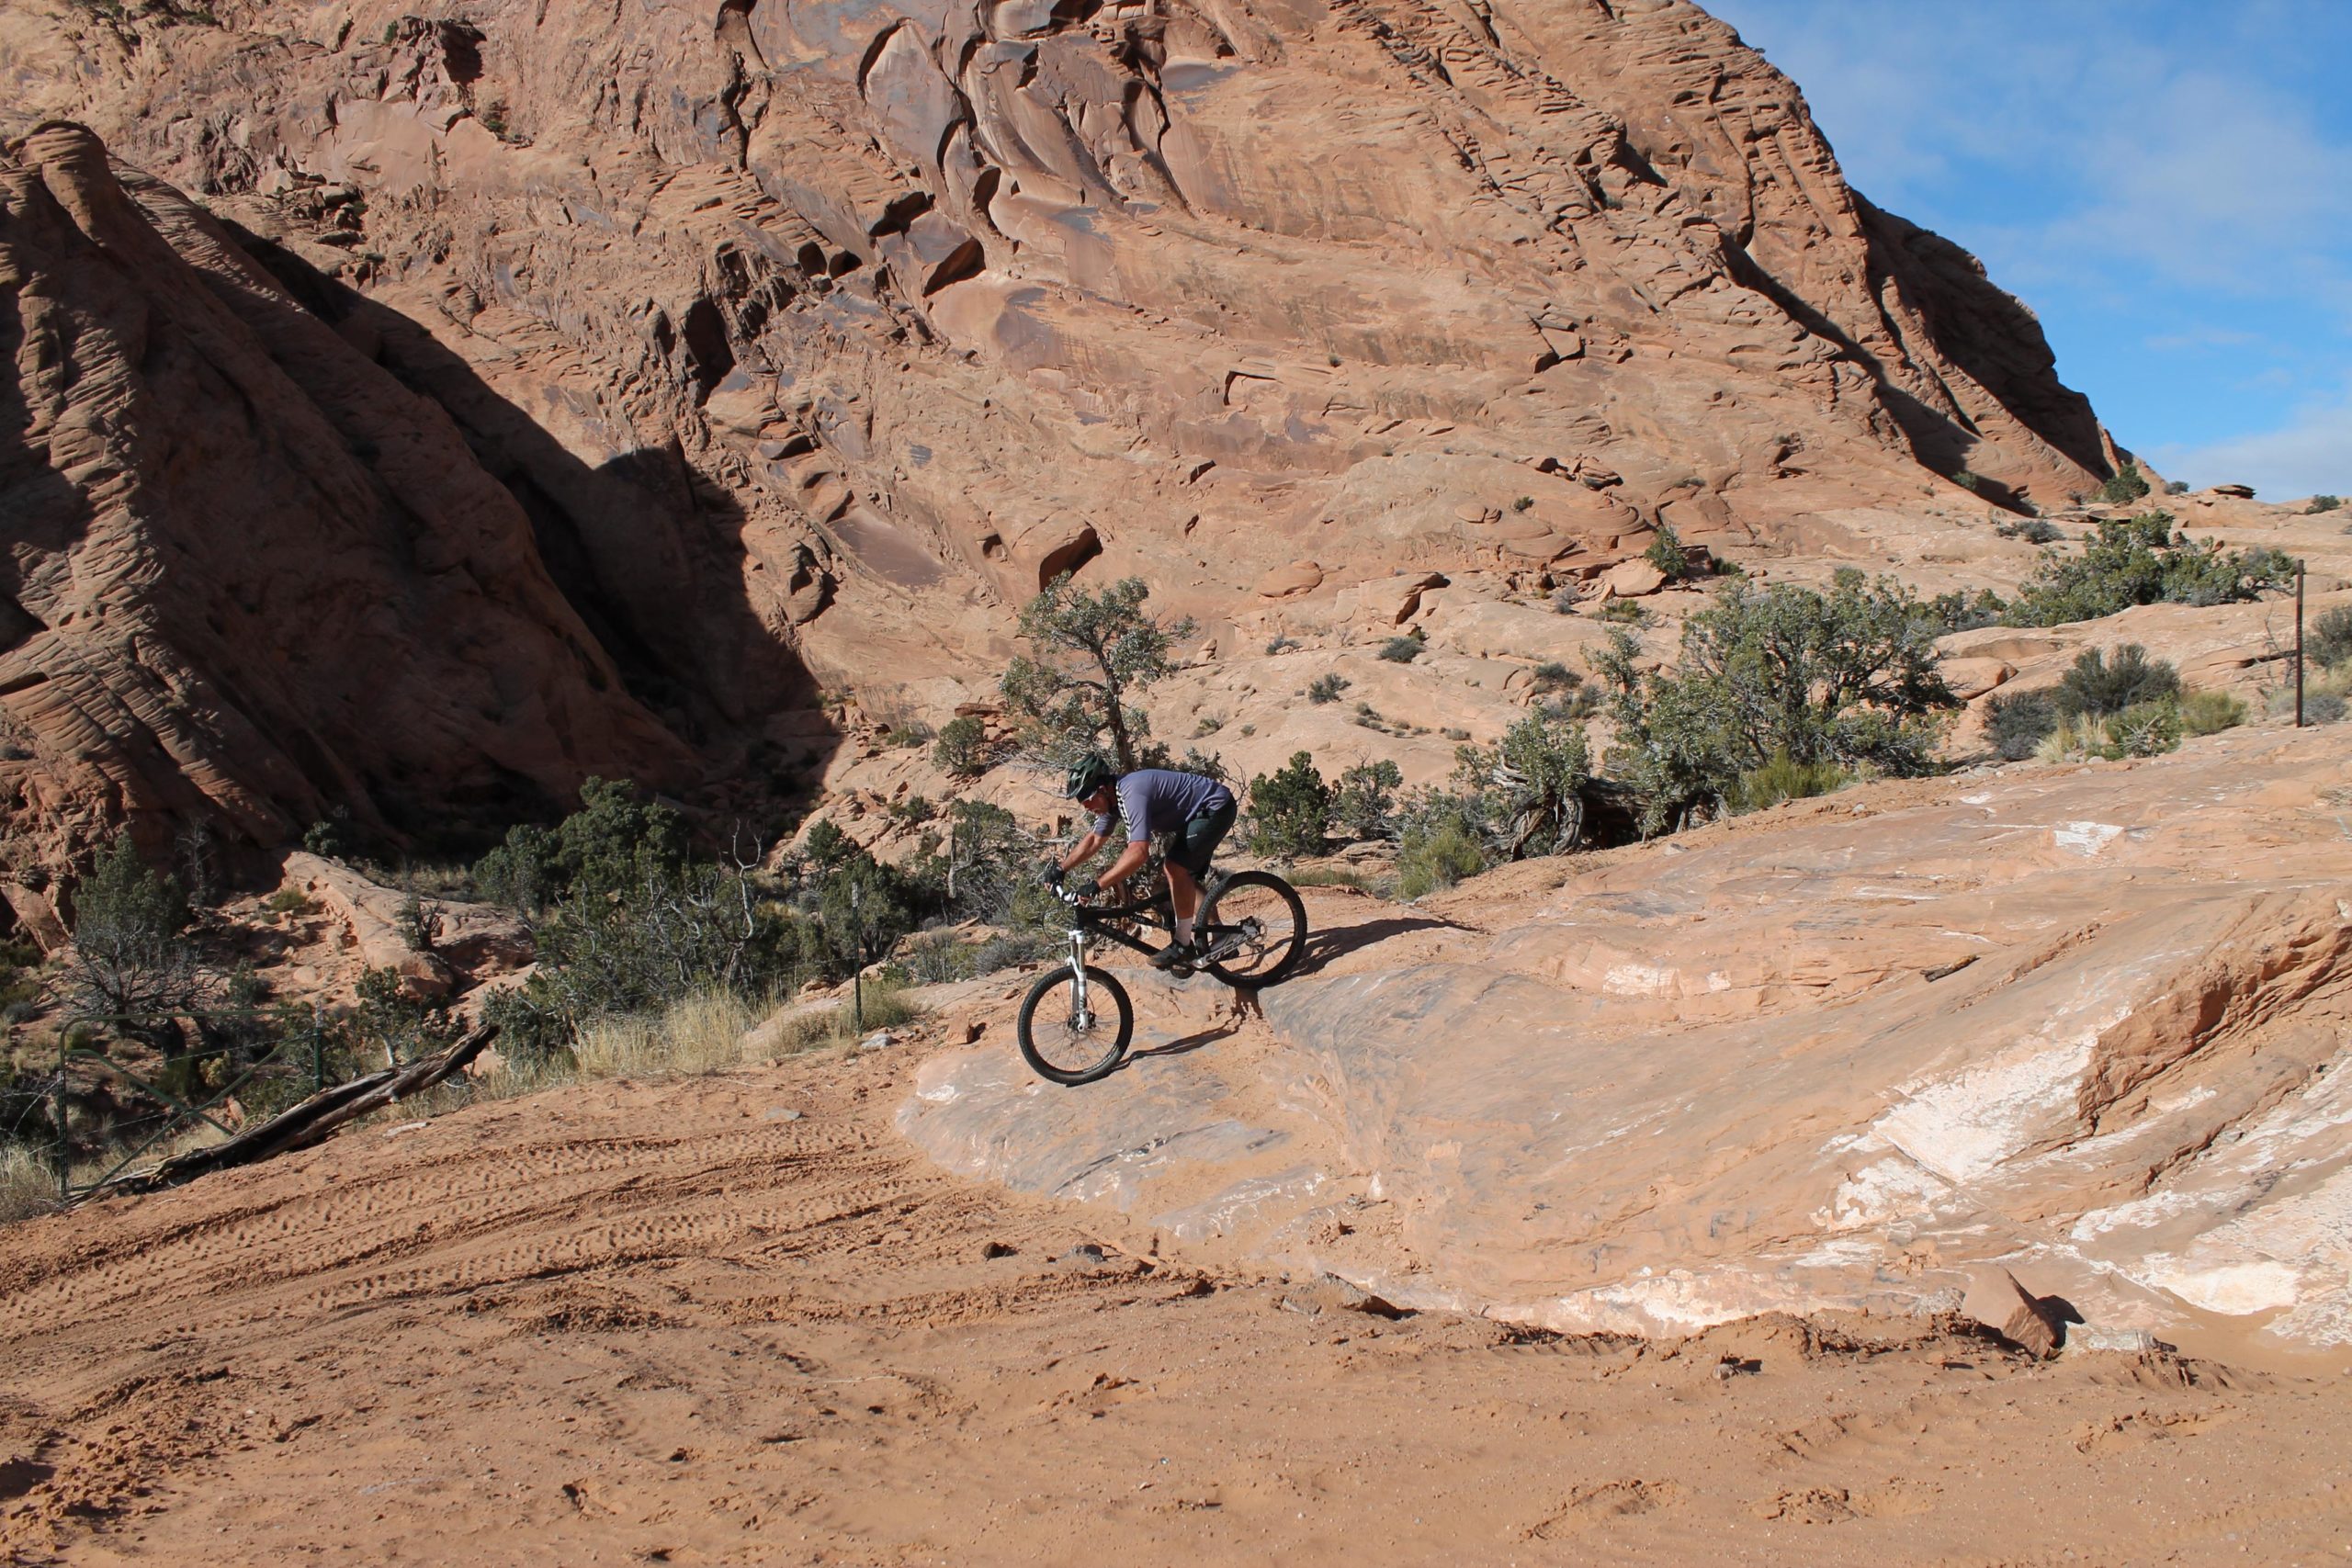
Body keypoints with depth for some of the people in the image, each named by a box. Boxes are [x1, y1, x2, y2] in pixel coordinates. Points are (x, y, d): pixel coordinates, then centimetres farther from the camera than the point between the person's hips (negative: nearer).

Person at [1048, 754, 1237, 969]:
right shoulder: (1112, 797, -1)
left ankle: (1183, 947, -11)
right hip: (1197, 813, 11)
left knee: (1176, 867, -19)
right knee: (1184, 878, 12)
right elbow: (1093, 840, 11)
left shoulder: (1132, 794, -32)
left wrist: (1096, 886, -42)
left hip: (1216, 807, -10)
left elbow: (1139, 852, -42)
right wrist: (1060, 869, 1)